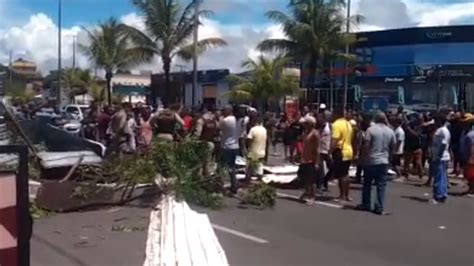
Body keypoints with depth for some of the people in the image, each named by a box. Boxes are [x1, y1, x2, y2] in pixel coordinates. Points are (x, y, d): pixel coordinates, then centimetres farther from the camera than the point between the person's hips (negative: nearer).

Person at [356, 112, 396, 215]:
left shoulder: (371, 129, -8)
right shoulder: (390, 131, 5)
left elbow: (366, 145, -12)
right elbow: (393, 147, 9)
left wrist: (365, 155, 3)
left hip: (370, 160, -2)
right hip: (384, 161, 3)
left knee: (367, 184, 11)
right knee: (381, 185, 4)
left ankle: (366, 205, 19)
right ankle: (379, 208, 1)